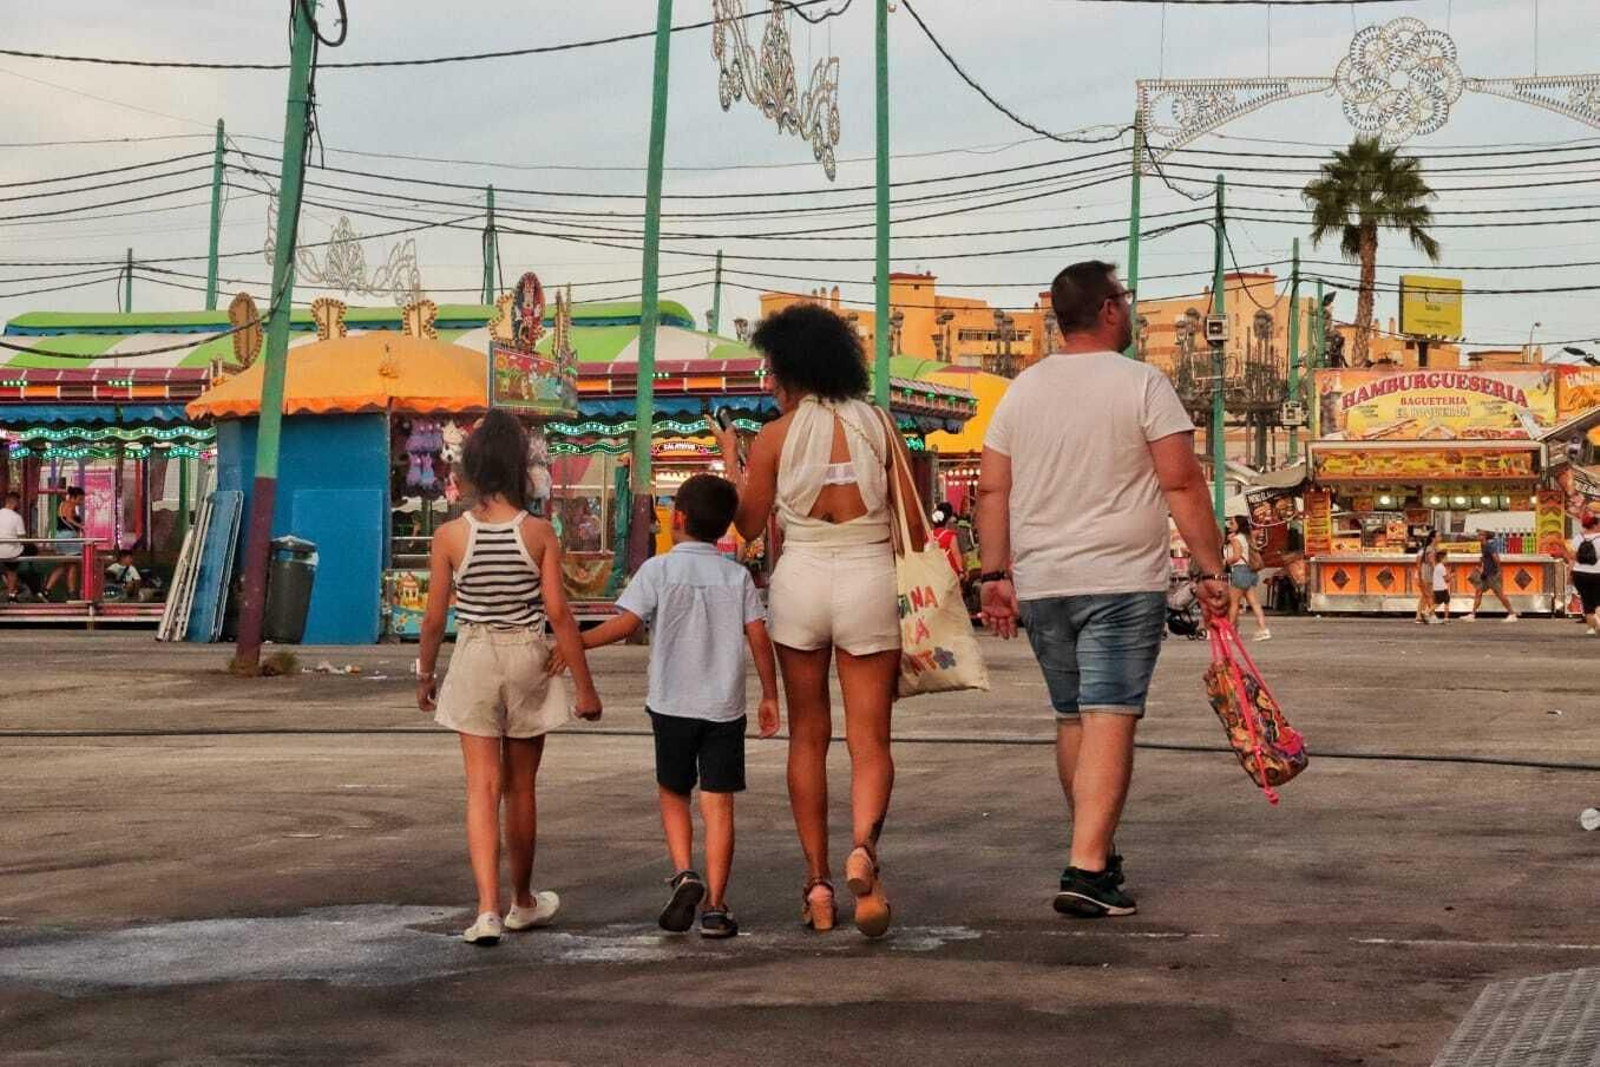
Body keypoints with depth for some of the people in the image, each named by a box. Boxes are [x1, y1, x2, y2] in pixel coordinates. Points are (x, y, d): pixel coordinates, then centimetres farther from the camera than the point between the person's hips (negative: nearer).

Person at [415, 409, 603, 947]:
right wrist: (585, 686, -3)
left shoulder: (451, 535, -6)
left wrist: (425, 675, 13)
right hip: (528, 659, 1)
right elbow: (558, 613, -9)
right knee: (520, 787, 14)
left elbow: (435, 616, -2)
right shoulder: (539, 532, -7)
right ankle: (523, 901, 29)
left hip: (473, 660, -1)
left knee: (483, 789, -1)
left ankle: (488, 908, -14)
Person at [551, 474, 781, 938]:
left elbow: (625, 623, -12)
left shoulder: (659, 569, -5)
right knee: (718, 802, 2)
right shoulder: (737, 576, 2)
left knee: (673, 794, 17)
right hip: (724, 707, 1)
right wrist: (770, 695, 9)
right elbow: (759, 637, 0)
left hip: (672, 705, -1)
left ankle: (684, 873, -3)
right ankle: (715, 906, 0)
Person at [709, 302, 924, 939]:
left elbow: (749, 524, 6)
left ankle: (817, 883, 13)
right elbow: (914, 524, 1)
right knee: (870, 741, 3)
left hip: (801, 578, 0)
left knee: (808, 737, 13)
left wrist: (729, 457, 19)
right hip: (870, 579, 0)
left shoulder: (776, 436, -4)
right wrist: (913, 595, 14)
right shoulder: (879, 425, 1)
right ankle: (864, 843, -26)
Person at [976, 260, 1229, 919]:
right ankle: (1087, 870, -17)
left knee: (1072, 719, 16)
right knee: (1110, 719, -8)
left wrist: (997, 575, 9)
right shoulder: (1142, 384, -5)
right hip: (1120, 581, -5)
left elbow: (992, 489, 7)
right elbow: (1182, 485, -9)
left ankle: (1098, 856, 27)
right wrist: (1211, 570, -5)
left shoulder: (1022, 390, 10)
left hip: (1040, 585, 6)